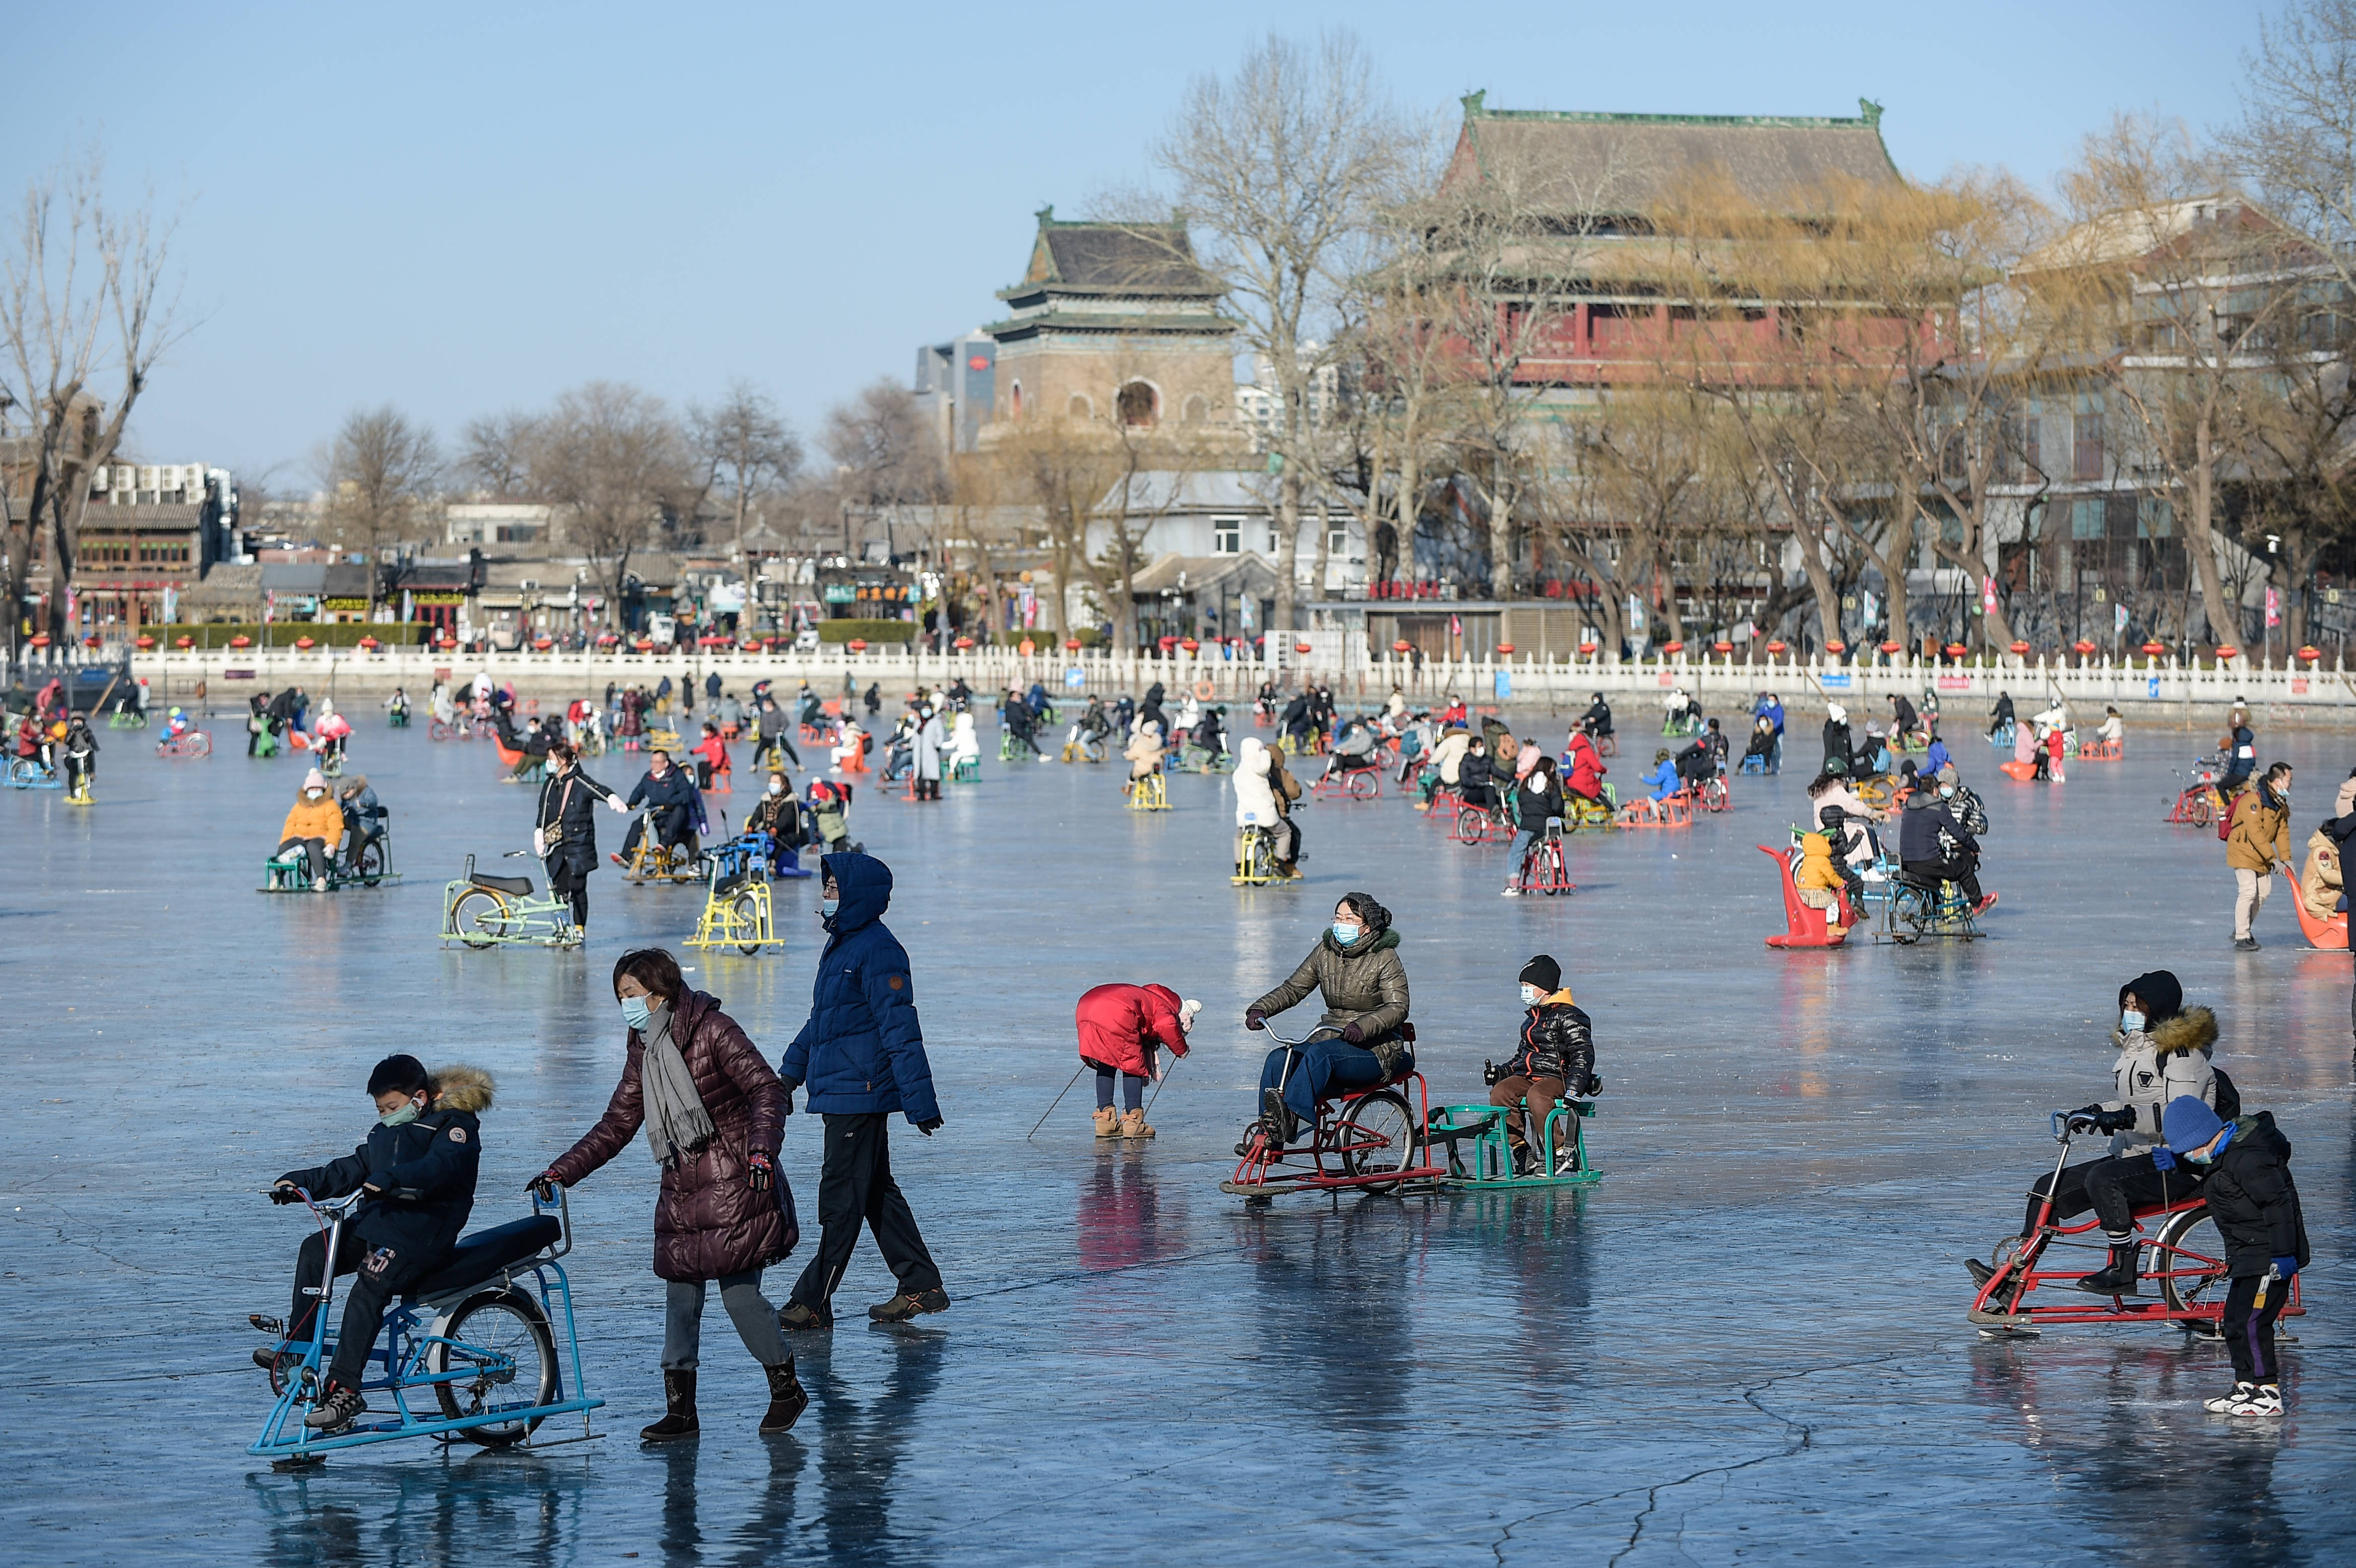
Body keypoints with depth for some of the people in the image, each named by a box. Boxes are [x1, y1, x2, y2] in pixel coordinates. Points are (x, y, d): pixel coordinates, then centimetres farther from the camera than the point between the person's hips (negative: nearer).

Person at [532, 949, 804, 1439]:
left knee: (739, 1291, -8)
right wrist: (562, 1171, 8)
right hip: (680, 1190, 7)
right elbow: (617, 1125, 16)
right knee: (680, 1295, 3)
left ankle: (787, 1388, 10)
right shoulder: (643, 1050, 12)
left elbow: (766, 1089, -14)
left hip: (733, 1184, -7)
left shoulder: (713, 1031, -9)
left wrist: (762, 1148, -29)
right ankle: (680, 1410, 8)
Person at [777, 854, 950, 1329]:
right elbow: (820, 1020, 26)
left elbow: (901, 1031, -19)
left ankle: (813, 1302, -1)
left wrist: (920, 1102, -21)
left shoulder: (878, 951, -16)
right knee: (876, 1192, 14)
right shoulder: (841, 944, 15)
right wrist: (790, 1073, 27)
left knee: (842, 1200, -5)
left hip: (858, 1093, -10)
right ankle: (921, 1287, 21)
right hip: (838, 1090, 10)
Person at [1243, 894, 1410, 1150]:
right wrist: (1260, 1009, -8)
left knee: (1320, 1054, -36)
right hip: (1330, 1039, 6)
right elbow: (1293, 988, 10)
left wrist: (1363, 1026, -35)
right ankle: (1267, 1135, -26)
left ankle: (1290, 1116, -51)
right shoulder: (1326, 951, 9)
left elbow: (1398, 1007, -17)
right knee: (1278, 1059, -21)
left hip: (1373, 1048, -6)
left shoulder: (1385, 958, -7)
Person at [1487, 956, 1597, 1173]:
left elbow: (1583, 1055, -12)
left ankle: (1558, 1152, -26)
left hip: (1557, 1077, -7)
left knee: (1536, 1096, -39)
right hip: (1527, 1077, 7)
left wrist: (1573, 1089, -23)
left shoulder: (1568, 1017, -4)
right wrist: (1502, 1071, 12)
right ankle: (1521, 1153, -20)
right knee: (1500, 1092, -23)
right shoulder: (1531, 1019, 23)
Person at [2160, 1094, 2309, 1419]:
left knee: (2252, 1322, -12)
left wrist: (2282, 1253, -25)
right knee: (2234, 1322, 13)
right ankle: (2245, 1388, 20)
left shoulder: (2247, 1159, -22)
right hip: (2248, 1255, 11)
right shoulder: (2227, 1155, 10)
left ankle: (2268, 1394, -8)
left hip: (2268, 1256, -11)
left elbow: (2279, 1205, -25)